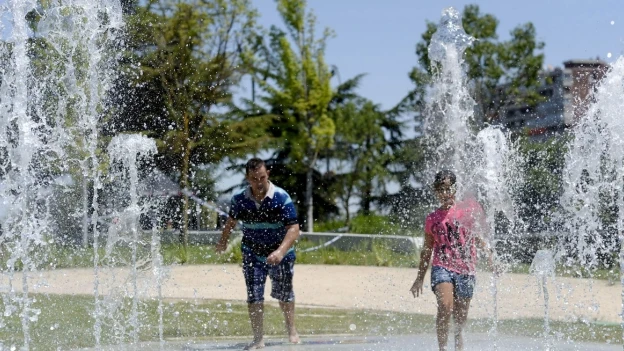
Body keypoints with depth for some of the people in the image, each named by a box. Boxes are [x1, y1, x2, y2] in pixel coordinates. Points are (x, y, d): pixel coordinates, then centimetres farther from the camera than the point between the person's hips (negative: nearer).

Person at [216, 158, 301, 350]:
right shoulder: (240, 199, -12)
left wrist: (280, 251, -38)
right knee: (254, 296, -6)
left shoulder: (281, 197, -22)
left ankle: (291, 330, 36)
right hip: (252, 254, 2)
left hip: (280, 254, -2)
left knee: (283, 293, 15)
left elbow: (293, 228, -26)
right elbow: (232, 220, 11)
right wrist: (223, 241, 20)